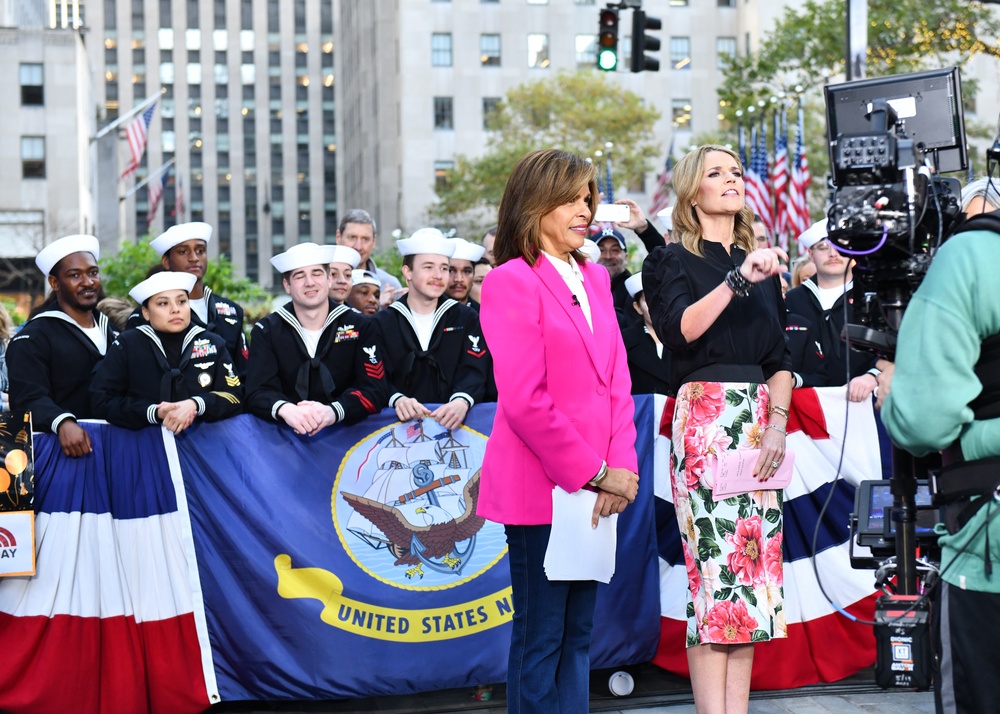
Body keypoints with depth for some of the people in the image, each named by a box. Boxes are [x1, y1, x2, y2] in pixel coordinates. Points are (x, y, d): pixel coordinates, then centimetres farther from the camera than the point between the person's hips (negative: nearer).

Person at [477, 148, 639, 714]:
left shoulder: (596, 278, 15)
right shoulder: (512, 281, -9)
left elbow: (618, 380, 11)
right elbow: (525, 400, -16)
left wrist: (621, 466, -3)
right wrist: (594, 473, -13)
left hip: (596, 488, 7)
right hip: (542, 487, -7)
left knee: (578, 634, 13)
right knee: (540, 638, 1)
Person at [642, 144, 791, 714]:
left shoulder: (763, 263, 18)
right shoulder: (674, 261, 4)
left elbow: (780, 357, 14)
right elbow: (680, 330, -14)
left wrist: (778, 422, 0)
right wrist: (737, 281, -23)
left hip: (761, 418, 5)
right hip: (705, 416, -5)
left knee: (756, 560, 1)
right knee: (715, 561, -10)